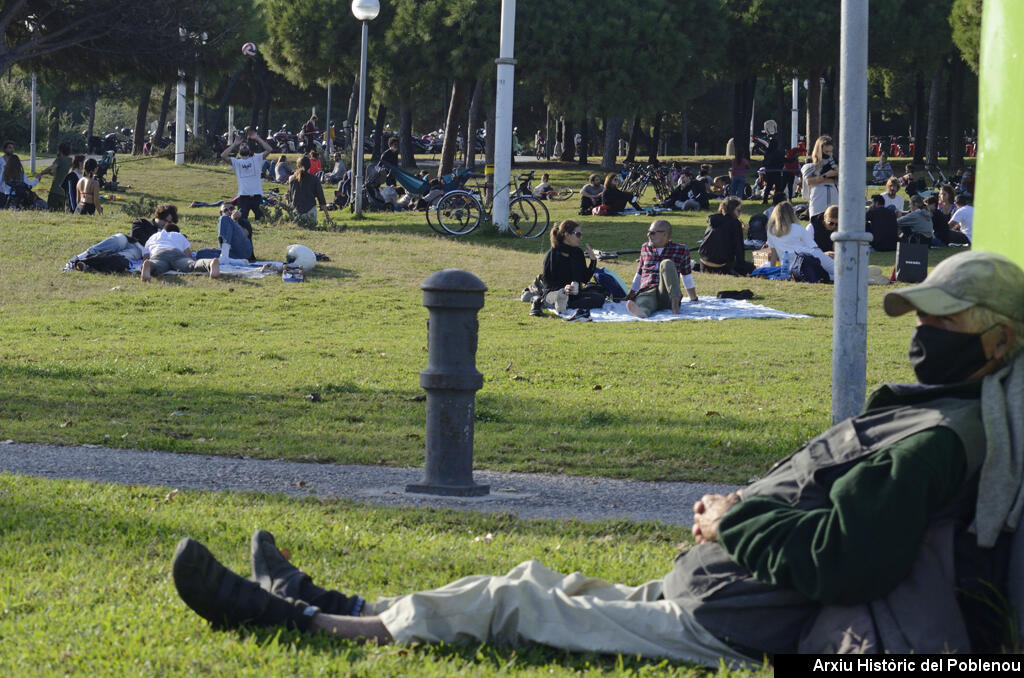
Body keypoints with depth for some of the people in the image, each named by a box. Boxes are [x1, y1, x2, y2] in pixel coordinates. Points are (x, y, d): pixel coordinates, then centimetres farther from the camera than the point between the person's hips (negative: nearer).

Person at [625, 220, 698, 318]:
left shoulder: (681, 250, 13)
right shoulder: (645, 248, 23)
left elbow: (687, 278, 20)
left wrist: (694, 299, 22)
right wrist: (630, 295, 31)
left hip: (667, 294, -2)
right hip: (647, 292, 2)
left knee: (667, 263, -30)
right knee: (643, 302, -38)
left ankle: (675, 304, -45)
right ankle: (640, 311, -77)